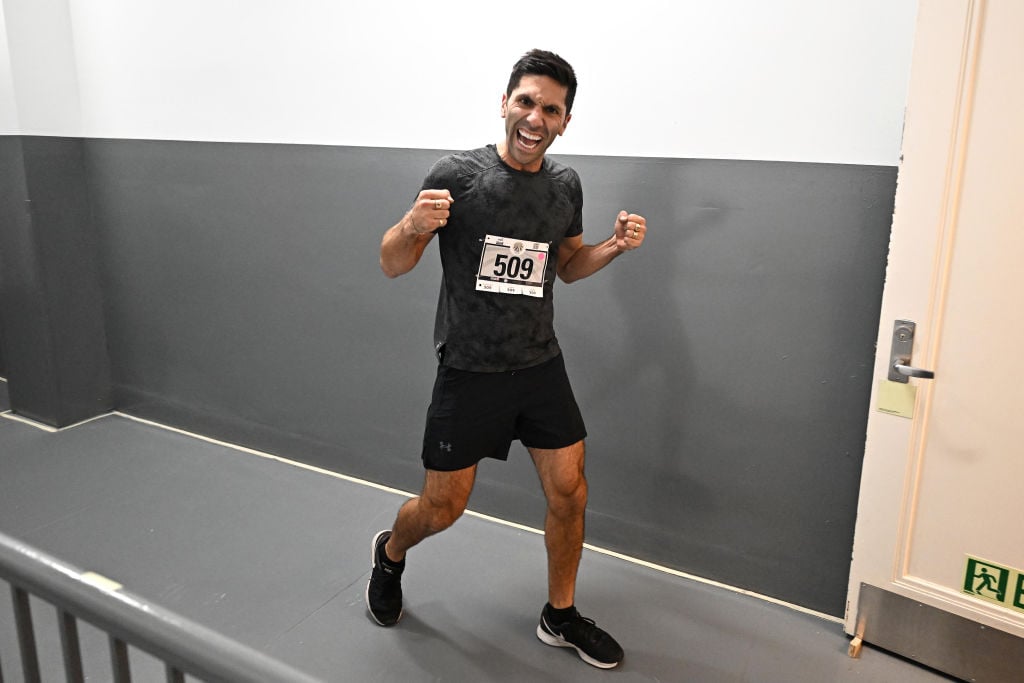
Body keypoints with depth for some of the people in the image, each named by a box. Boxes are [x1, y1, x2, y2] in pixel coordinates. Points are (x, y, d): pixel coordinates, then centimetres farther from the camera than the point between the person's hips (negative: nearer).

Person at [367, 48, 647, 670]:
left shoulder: (565, 185, 3)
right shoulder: (458, 176, -12)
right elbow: (393, 266, -8)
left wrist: (615, 246, -2)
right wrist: (413, 225, -30)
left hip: (541, 365, 4)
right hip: (469, 370, -4)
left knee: (570, 493, 5)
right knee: (443, 507, 7)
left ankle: (561, 617, 30)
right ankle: (391, 552, 43)